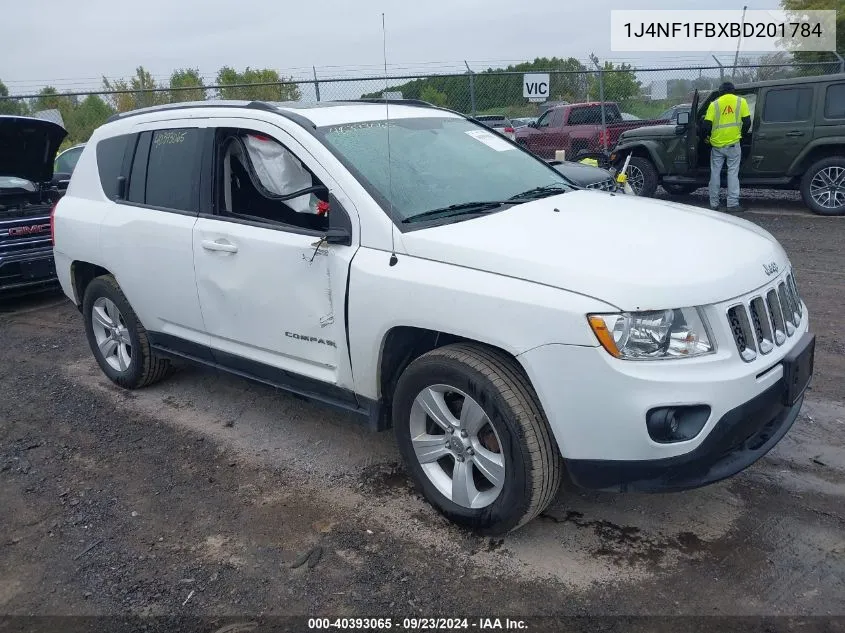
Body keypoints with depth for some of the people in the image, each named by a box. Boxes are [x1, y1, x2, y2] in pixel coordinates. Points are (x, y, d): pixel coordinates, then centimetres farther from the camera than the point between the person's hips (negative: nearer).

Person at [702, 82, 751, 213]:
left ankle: (714, 204, 12)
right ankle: (733, 204, -2)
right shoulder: (741, 101, 3)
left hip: (717, 144, 1)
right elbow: (747, 122, 2)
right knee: (733, 173, 2)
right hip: (733, 143, -1)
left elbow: (707, 124, -2)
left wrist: (706, 137, 16)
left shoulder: (714, 104, 2)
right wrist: (741, 134, 19)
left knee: (715, 173, 9)